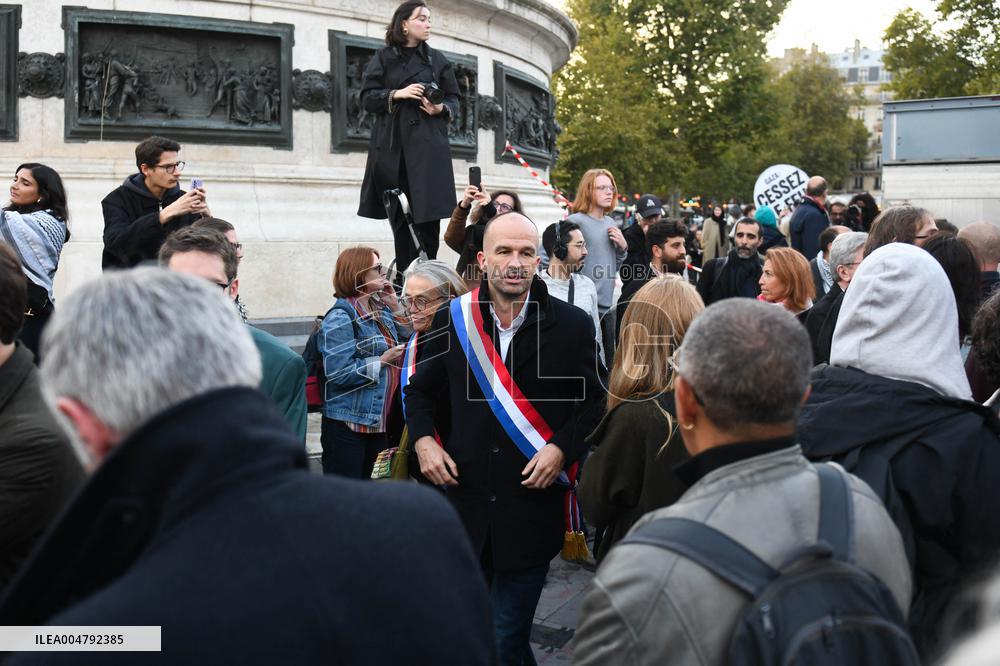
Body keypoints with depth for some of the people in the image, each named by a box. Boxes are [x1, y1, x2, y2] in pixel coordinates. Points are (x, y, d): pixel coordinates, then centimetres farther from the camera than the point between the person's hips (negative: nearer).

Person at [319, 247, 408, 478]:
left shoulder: (379, 309, 10)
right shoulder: (340, 318, -13)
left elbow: (406, 343, 19)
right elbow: (339, 372, -23)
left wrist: (395, 308, 7)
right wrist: (382, 361, -17)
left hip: (379, 420, 8)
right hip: (347, 425, -8)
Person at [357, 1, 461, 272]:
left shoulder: (437, 59, 12)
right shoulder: (383, 57, 8)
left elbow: (454, 100, 14)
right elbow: (367, 98, 4)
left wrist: (442, 109, -8)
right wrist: (397, 94, -11)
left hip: (428, 145, 0)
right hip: (393, 147, 0)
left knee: (428, 215, -9)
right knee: (399, 219, -1)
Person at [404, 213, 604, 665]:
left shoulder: (572, 325, -5)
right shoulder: (452, 320, 0)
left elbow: (594, 402, 5)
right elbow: (420, 390, 15)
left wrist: (562, 448, -10)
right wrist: (423, 440, -2)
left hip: (532, 509, -3)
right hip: (465, 502, 3)